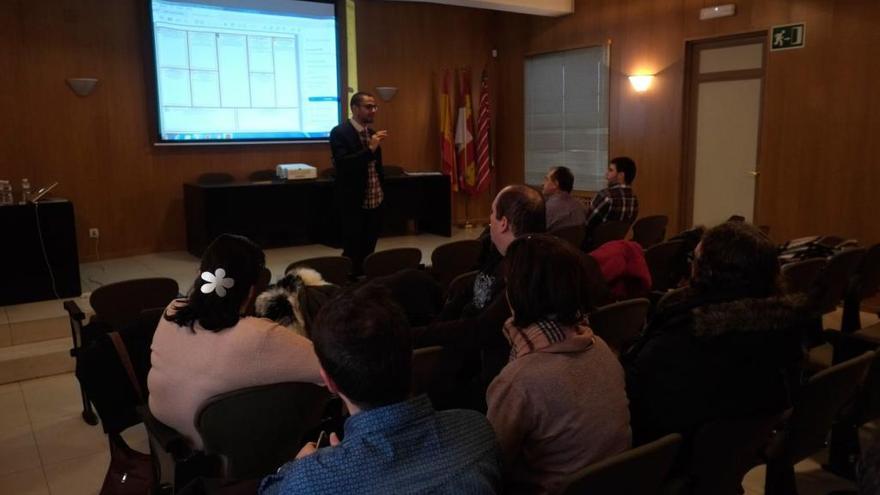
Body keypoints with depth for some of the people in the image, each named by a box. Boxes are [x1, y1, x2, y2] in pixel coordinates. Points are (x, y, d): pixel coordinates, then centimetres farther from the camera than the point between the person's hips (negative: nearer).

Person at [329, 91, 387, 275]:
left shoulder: (371, 133, 12)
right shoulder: (340, 132, -11)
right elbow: (342, 164, -24)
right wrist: (370, 149, -27)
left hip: (375, 202, 7)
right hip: (354, 204, -7)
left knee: (368, 251, 11)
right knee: (353, 252, 1)